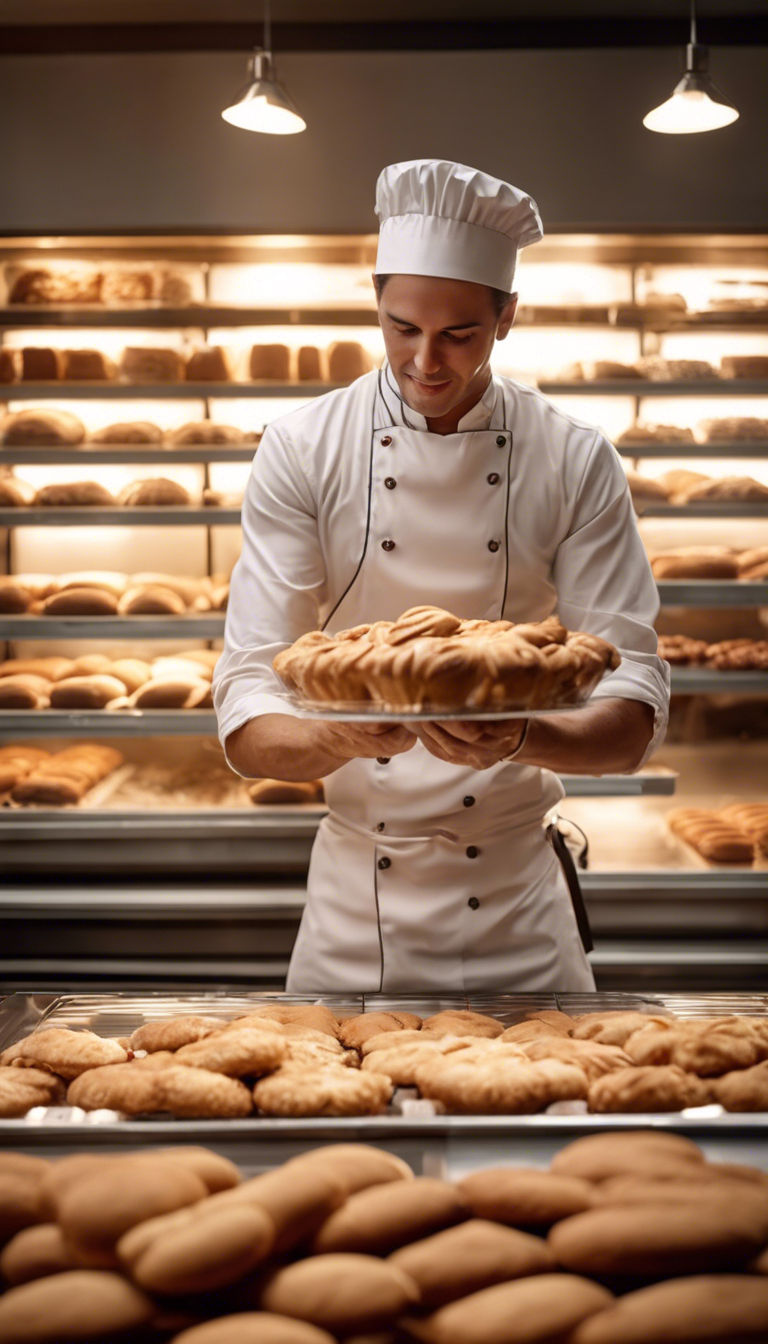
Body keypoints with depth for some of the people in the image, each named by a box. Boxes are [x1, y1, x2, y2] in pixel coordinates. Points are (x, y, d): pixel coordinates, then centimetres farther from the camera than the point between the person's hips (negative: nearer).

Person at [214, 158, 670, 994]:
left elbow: (633, 712, -10)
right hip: (354, 897, 0)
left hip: (518, 898, 0)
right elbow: (248, 726, -12)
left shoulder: (576, 462, -7)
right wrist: (344, 737, -34)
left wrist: (517, 738, -31)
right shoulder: (303, 450, -8)